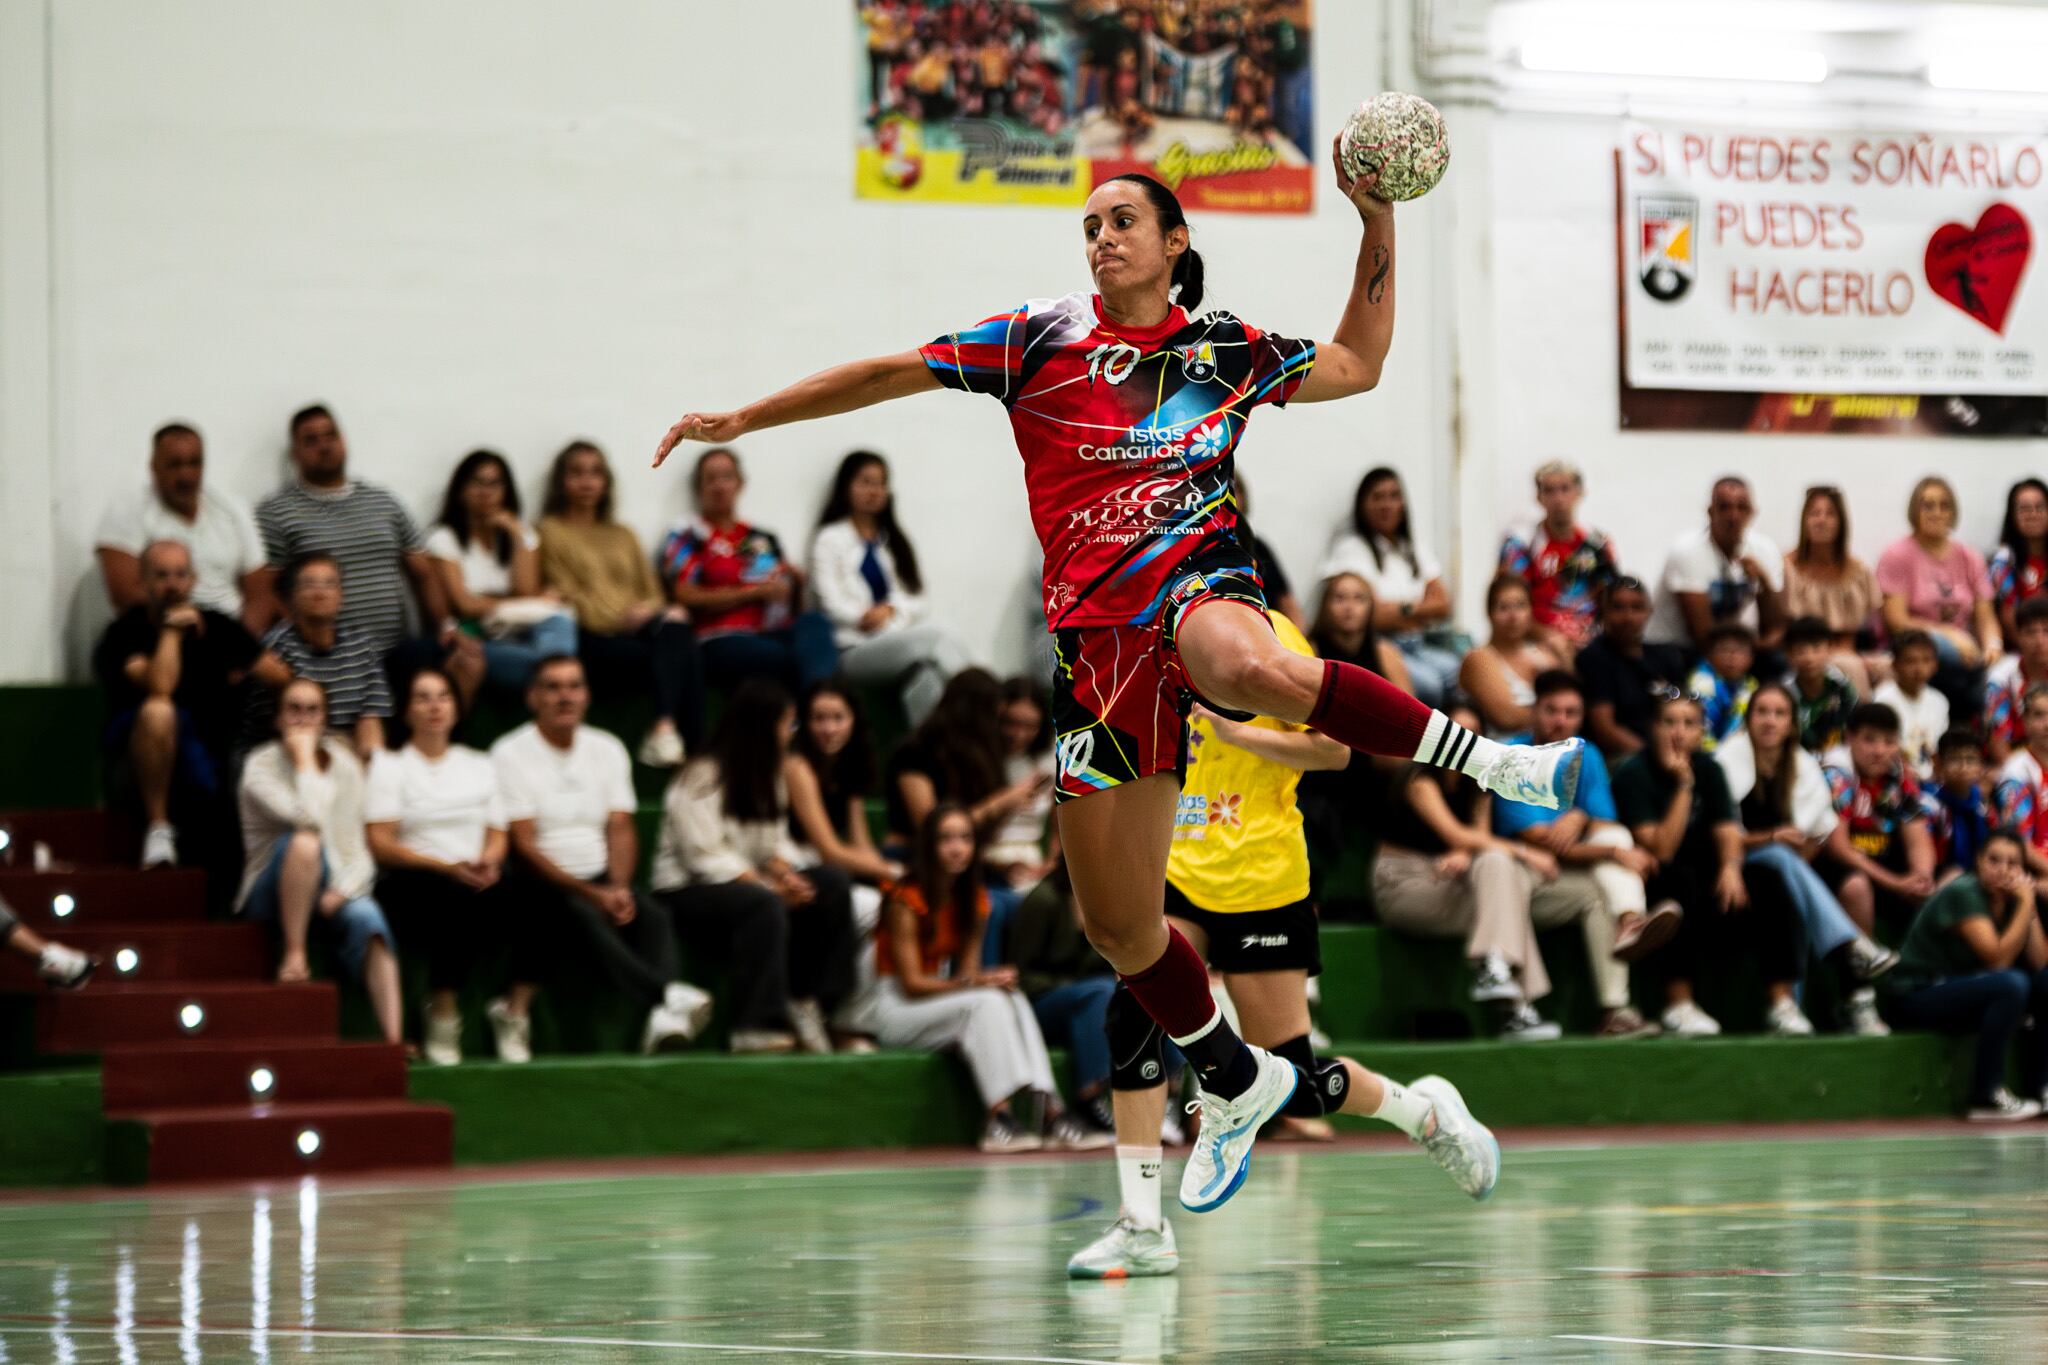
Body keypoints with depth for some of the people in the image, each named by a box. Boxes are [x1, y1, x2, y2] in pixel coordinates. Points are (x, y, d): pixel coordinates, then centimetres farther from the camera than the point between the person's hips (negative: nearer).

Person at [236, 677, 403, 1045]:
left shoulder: (344, 765, 7)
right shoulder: (261, 766, -6)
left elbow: (358, 849, 2)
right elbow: (309, 816, -25)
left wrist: (341, 891, -16)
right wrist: (303, 757, -16)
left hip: (333, 892, 3)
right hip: (273, 894, -3)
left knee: (367, 918, -33)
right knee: (304, 841, -36)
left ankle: (394, 1040, -43)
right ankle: (293, 956, -29)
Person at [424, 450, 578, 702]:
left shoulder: (521, 534, 20)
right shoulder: (445, 538, 8)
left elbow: (526, 591, 3)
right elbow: (464, 604, -3)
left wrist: (517, 536, -2)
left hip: (517, 634, 4)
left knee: (557, 622, -36)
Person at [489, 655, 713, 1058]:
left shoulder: (607, 750, 15)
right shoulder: (510, 754, -1)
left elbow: (621, 830, 10)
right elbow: (524, 845, -8)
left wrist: (618, 887, -12)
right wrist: (592, 894, -16)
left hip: (602, 882, 5)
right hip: (543, 886, -5)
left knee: (654, 917, -26)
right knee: (589, 919, -36)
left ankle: (663, 1022, -45)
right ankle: (668, 995, -52)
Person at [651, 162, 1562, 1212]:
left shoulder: (1228, 352, 11)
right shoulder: (1041, 340, 8)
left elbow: (1358, 366, 25)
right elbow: (892, 373, 13)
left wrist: (1379, 227, 16)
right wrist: (739, 421, 14)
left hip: (1202, 582, -2)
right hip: (1099, 634, 2)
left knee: (1252, 669, -44)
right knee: (1118, 926, 4)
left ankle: (1488, 758, -33)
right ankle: (1236, 1085, 29)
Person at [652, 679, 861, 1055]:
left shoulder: (769, 776, 14)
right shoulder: (703, 777, -13)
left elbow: (775, 844, 11)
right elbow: (706, 857, -20)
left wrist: (786, 876, -12)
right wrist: (771, 887, -24)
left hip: (750, 881, 8)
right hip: (688, 891, -8)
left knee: (833, 884, -12)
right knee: (762, 906, -37)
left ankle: (812, 1005, -13)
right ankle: (758, 1027, -40)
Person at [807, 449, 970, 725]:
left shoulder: (894, 542, 27)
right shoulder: (829, 539, 11)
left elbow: (916, 602, 16)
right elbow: (832, 602, -1)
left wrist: (891, 610, -6)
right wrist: (862, 617, -20)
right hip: (854, 650, -5)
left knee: (928, 676, -33)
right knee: (938, 637, -33)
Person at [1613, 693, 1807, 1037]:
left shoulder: (1707, 769, 4)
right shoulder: (1633, 773, -15)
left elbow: (1726, 829, -2)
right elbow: (1660, 849, -22)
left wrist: (1731, 866, -25)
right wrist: (1683, 785, -25)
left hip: (1701, 879, 6)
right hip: (1650, 885, -6)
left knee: (1765, 881, -17)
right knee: (1681, 880, -37)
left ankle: (1782, 1002, -19)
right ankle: (1679, 1005, -36)